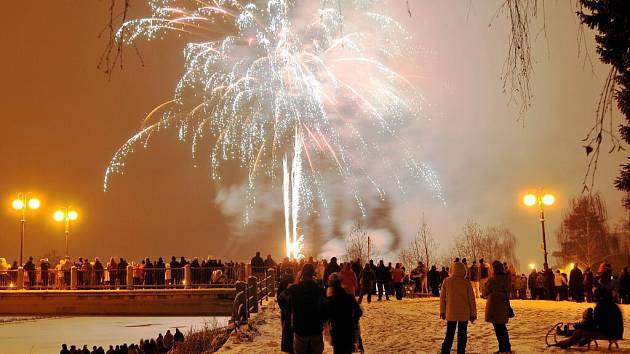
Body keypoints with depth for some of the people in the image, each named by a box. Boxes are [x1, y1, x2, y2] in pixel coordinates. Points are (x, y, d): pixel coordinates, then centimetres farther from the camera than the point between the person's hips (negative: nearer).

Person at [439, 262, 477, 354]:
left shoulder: (447, 281, -3)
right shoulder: (466, 283, -8)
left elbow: (442, 297, 3)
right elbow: (471, 299, -3)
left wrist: (442, 311, 13)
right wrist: (473, 314, 5)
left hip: (451, 313, 2)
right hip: (464, 314, -2)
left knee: (449, 334, 11)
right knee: (462, 335, 8)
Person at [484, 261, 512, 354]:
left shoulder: (492, 280, -19)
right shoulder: (506, 279, 0)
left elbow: (485, 293, -6)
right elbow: (507, 292, 9)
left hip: (494, 306, -7)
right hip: (504, 306, 7)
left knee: (498, 328, 2)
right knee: (502, 327, 19)